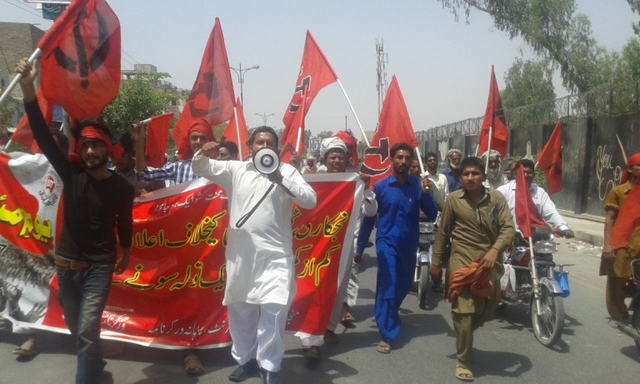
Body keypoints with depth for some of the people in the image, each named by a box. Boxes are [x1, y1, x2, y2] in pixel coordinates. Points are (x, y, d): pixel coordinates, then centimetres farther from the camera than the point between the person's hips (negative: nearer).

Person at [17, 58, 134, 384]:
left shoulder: (121, 187, -10)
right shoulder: (71, 174, -6)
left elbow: (124, 224, 5)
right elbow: (43, 137, -16)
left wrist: (125, 255, 18)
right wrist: (28, 89, -27)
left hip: (99, 268, -3)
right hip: (66, 265, 3)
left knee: (87, 331, -12)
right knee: (76, 328, 19)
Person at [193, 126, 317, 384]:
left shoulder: (287, 171, 3)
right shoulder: (236, 170, 10)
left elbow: (310, 200, -6)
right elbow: (201, 169, 7)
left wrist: (282, 180, -17)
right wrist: (203, 155, -16)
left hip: (274, 254, -3)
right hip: (240, 254, 3)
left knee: (273, 309, -10)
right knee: (239, 309, 13)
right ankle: (246, 359, 32)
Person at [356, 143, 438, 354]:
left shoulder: (418, 184, -3)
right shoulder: (381, 186, -7)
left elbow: (432, 215, -3)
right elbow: (369, 218, 0)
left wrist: (426, 194, -20)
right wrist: (360, 247, 3)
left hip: (409, 245, 3)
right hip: (387, 243, -3)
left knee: (404, 286, 18)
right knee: (388, 288, -8)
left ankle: (388, 317, 46)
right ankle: (387, 335, 2)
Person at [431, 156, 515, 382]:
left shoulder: (496, 198, -1)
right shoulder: (453, 199, -2)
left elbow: (508, 228, -8)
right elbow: (443, 233, 6)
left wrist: (494, 251, -25)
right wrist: (436, 262, 8)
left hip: (489, 262, 2)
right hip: (462, 262, -2)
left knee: (487, 309, 14)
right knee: (464, 312, -4)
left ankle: (463, 336, 43)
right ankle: (464, 361, 10)